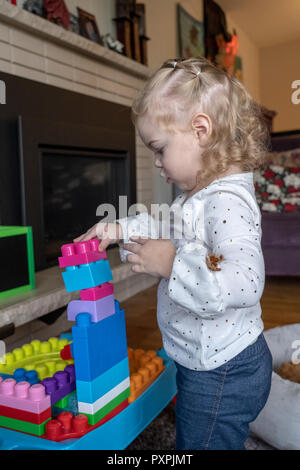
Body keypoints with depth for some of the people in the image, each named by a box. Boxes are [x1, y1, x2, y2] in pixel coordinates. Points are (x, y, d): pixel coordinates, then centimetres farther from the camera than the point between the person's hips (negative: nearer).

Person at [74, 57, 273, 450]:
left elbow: (245, 281, -41)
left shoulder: (227, 201, -28)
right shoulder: (198, 195, 5)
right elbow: (172, 231, 22)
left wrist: (171, 265, -33)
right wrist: (121, 230, 11)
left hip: (221, 374, -10)